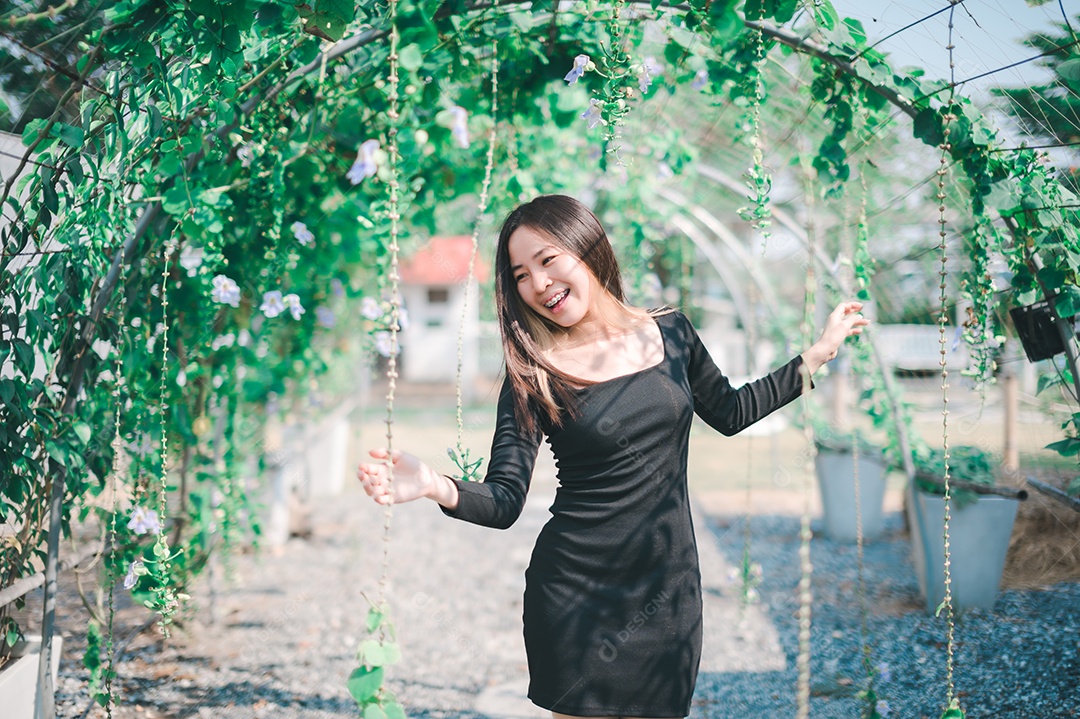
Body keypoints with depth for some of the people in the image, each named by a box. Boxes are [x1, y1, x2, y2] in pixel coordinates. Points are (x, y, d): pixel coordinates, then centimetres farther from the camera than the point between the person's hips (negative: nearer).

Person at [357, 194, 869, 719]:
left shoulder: (670, 332, 2)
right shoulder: (533, 375, -7)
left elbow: (729, 413, 18)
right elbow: (503, 502, -13)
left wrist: (817, 355, 16)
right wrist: (436, 487, -32)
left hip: (670, 586, 3)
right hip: (576, 592, -2)